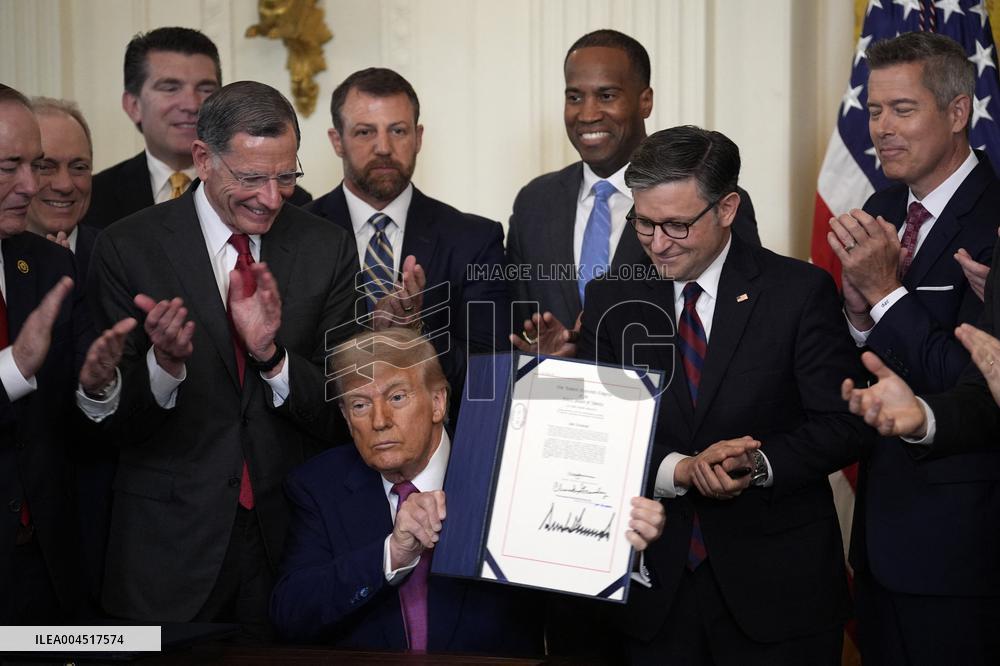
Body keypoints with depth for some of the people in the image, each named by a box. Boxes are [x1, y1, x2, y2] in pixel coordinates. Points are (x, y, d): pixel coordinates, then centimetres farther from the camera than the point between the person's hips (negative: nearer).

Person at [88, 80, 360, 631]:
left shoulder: (327, 249, -1)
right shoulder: (126, 248, -6)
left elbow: (341, 414, -3)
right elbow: (115, 425, -6)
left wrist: (272, 354, -20)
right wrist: (163, 364, -26)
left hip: (293, 532, 2)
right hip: (170, 542, -1)